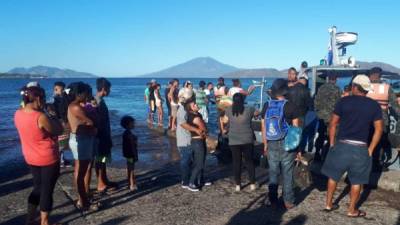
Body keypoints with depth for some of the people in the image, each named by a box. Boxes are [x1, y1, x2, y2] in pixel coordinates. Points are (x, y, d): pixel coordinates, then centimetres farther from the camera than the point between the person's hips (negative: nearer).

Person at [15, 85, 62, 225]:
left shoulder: (18, 114, -4)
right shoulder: (41, 117, -27)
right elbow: (59, 130, -15)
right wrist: (53, 117, -2)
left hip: (30, 158, 7)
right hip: (48, 159, -7)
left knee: (38, 187, 23)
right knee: (47, 190, 8)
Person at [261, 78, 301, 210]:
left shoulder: (267, 106, 1)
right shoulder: (290, 105, -9)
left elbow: (263, 127, 5)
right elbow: (296, 128, -6)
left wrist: (265, 145, 14)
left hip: (272, 144, 3)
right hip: (287, 144, -3)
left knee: (273, 173, 11)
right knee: (287, 174, 7)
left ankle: (272, 201, 16)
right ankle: (288, 202, 14)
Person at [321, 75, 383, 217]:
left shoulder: (344, 101, -3)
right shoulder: (374, 105, 2)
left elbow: (333, 124, -2)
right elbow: (379, 129, 1)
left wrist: (332, 143, 8)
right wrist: (370, 149, 6)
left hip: (341, 145, 0)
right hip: (361, 148, 1)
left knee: (333, 175, 15)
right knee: (357, 181, 14)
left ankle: (328, 204, 25)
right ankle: (352, 210, 23)